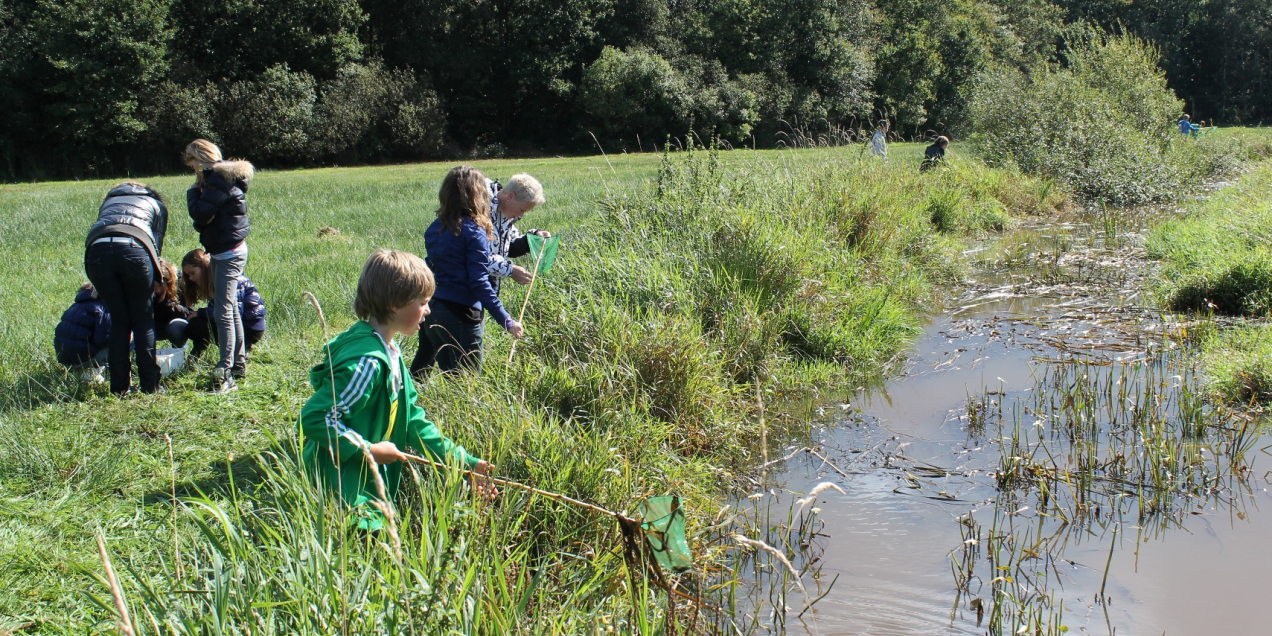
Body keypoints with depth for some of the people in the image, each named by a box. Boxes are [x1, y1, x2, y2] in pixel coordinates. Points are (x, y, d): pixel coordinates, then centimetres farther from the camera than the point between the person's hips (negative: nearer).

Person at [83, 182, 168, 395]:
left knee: (118, 321, 14)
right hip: (134, 248, -3)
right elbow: (157, 244, 19)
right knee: (143, 319, 10)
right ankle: (149, 386, 10)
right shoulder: (156, 204, 31)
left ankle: (119, 387, 16)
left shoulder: (109, 201, 39)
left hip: (97, 249, 3)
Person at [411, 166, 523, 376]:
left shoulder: (435, 228, 7)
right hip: (460, 315, -7)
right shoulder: (473, 231, -13)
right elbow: (479, 283, -18)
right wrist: (507, 321, -18)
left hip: (432, 310, 7)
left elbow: (431, 267, 14)